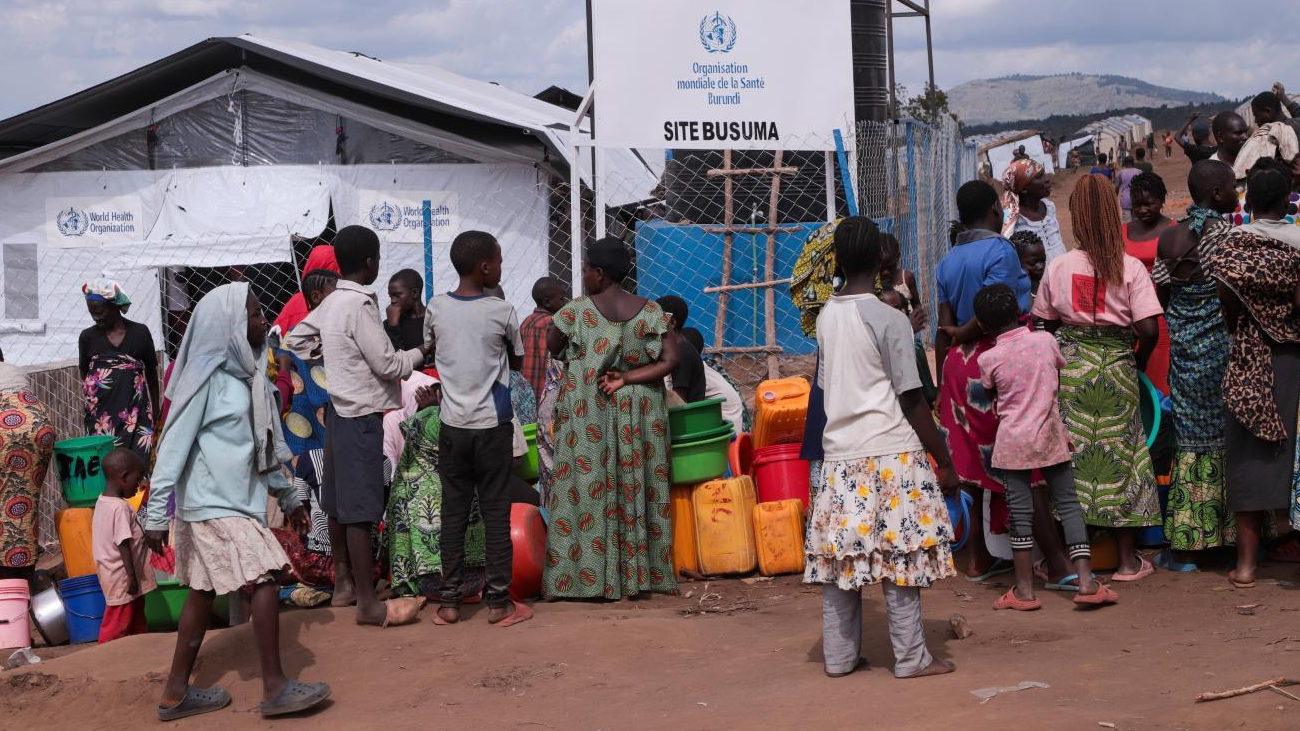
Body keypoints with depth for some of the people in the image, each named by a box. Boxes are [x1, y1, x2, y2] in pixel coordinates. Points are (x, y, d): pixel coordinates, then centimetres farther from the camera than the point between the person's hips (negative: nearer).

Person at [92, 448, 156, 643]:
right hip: (122, 580, -10)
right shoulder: (120, 508, -22)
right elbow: (124, 545, -24)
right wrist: (132, 578, -19)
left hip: (112, 576, 10)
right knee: (116, 627, -1)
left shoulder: (102, 501, 6)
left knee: (136, 621, 19)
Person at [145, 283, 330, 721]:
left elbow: (264, 444, 19)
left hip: (238, 503, 9)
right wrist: (156, 514, -19)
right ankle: (275, 688, -5)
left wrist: (287, 496, 24)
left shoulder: (249, 375, 10)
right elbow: (174, 445, -16)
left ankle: (177, 693, 19)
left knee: (204, 593, 11)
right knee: (264, 580, -11)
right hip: (213, 506, -9)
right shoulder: (208, 378, -15)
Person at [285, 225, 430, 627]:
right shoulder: (360, 306, -18)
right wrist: (420, 353, -1)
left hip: (339, 409, 9)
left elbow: (296, 340, 19)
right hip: (361, 415, -9)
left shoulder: (331, 302, 8)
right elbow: (388, 365, -17)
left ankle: (343, 583, 25)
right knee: (361, 508, -7)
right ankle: (368, 602, -4)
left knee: (339, 501, 15)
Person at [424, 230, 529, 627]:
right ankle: (498, 601, 9)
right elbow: (517, 362, 4)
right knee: (496, 512, 5)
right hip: (492, 426, -3)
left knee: (453, 512, 9)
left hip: (452, 426, 3)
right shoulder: (501, 311, -10)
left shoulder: (436, 308, -2)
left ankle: (450, 601, 12)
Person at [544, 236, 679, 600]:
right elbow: (670, 360, -9)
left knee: (586, 488, 4)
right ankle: (639, 574, 14)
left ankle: (585, 577, 4)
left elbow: (553, 348, 6)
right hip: (639, 416, 3)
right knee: (636, 488, 9)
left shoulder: (577, 310, -8)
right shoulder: (650, 311, -2)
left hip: (587, 414, -2)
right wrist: (624, 379, -9)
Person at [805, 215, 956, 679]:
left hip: (839, 454, 5)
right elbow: (912, 400, -10)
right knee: (899, 559, 1)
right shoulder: (890, 320, -11)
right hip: (891, 453, -5)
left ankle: (839, 657, 15)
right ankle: (911, 659, 6)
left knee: (841, 556, 9)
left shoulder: (826, 317, 7)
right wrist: (945, 462, -5)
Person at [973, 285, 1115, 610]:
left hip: (1012, 441, -1)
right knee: (1069, 504, 8)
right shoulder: (1045, 340, -4)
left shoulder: (988, 359, -8)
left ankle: (1024, 590, 7)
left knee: (1020, 514, 2)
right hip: (1050, 435, 2)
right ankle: (1086, 581, 3)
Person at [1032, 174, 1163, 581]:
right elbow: (1149, 329, -10)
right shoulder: (1130, 268, -6)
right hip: (1115, 365, -1)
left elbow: (1046, 324, 6)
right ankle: (1127, 559, 13)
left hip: (1069, 364, 1)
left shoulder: (1058, 268, 0)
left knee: (1070, 453, 8)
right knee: (1118, 453, 6)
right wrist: (1139, 364, 7)